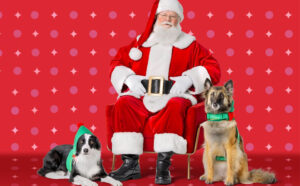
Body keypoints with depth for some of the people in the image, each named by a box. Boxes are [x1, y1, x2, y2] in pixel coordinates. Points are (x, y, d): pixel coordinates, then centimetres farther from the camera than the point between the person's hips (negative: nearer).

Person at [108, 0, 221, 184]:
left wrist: (189, 77, -11)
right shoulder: (140, 43, 20)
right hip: (142, 95, 2)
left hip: (175, 95, -2)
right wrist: (129, 78, -3)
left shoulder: (190, 45, 15)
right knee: (123, 104, -29)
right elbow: (117, 64, 19)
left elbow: (213, 69, 6)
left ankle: (163, 165, -37)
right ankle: (130, 163, -28)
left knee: (174, 106, -37)